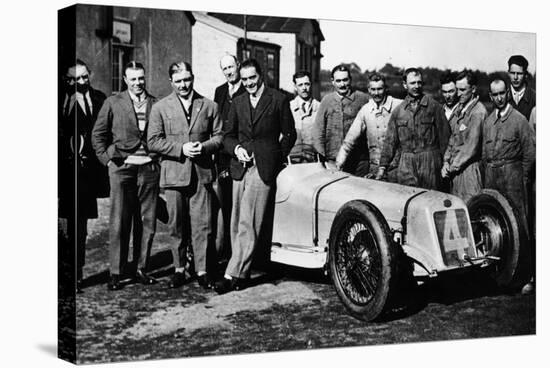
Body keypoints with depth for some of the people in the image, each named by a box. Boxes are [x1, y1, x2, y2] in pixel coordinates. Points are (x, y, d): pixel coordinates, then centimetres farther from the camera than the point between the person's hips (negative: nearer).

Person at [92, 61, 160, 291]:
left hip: (149, 168, 2)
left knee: (148, 223, 5)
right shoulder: (113, 103, 5)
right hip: (122, 168, -2)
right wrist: (107, 159, -1)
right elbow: (98, 134, 7)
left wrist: (160, 159, 3)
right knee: (119, 223, -3)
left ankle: (142, 269, 15)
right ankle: (115, 273, 3)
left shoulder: (156, 104, 9)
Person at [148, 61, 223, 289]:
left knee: (202, 225, -2)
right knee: (177, 226, 7)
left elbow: (219, 136, 10)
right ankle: (179, 269, 19)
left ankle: (202, 270, 7)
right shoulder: (160, 108, 5)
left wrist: (204, 147, -10)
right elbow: (153, 141, -1)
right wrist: (181, 149, -12)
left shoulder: (209, 106, 9)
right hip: (173, 174, 0)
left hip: (202, 174, 0)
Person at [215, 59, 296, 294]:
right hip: (240, 168, 5)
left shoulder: (278, 100, 2)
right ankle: (241, 272, 13)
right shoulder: (238, 102, 15)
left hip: (264, 169, -5)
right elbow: (228, 135, 17)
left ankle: (233, 275, -10)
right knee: (237, 224, 5)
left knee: (248, 224, -10)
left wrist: (276, 159, 0)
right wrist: (236, 148, -3)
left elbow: (289, 134, 6)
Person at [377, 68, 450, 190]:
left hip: (430, 162, -2)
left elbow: (444, 135, 2)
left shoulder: (434, 106, 3)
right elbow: (390, 141, 12)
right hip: (406, 164, 2)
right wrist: (383, 166, 6)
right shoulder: (398, 111, 11)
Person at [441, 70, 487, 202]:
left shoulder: (478, 112, -13)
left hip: (469, 167, -7)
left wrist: (452, 167, -9)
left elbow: (472, 146, -15)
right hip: (455, 168, 7)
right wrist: (446, 161, 5)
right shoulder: (459, 108, 12)